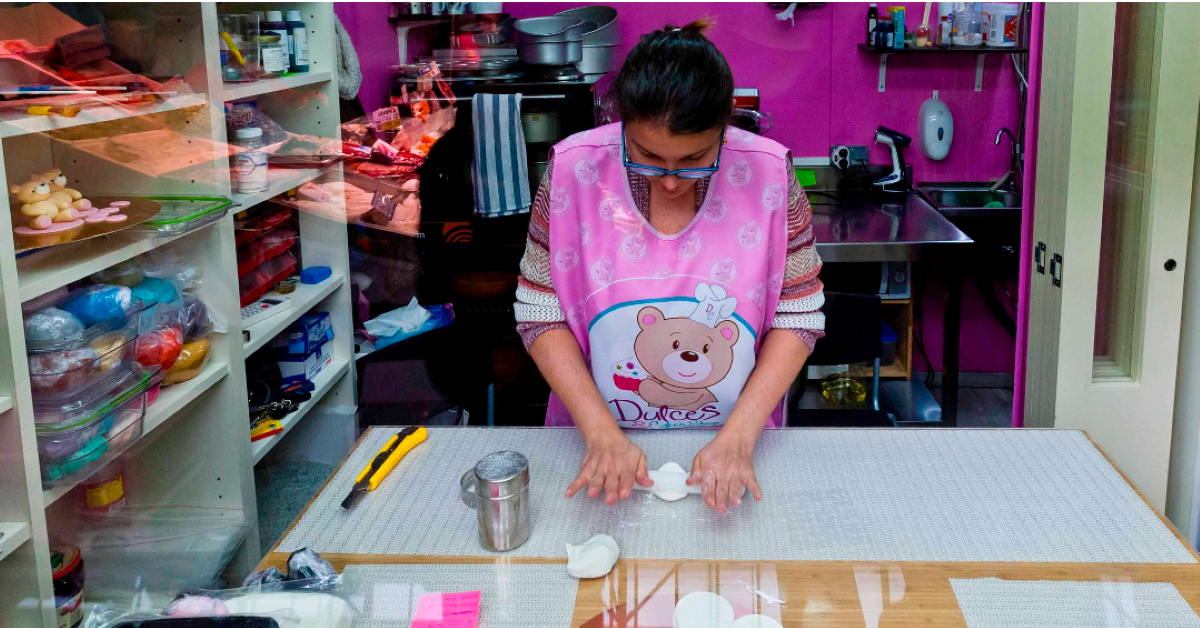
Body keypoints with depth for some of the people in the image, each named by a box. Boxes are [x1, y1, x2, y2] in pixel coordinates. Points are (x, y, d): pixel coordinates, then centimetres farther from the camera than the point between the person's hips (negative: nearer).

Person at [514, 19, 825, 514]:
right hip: (603, 440, -1)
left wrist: (737, 438, -15)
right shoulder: (573, 170, -11)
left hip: (734, 440, 1)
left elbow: (797, 319, -5)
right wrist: (602, 433, -15)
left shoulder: (768, 174, -11)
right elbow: (540, 314, -6)